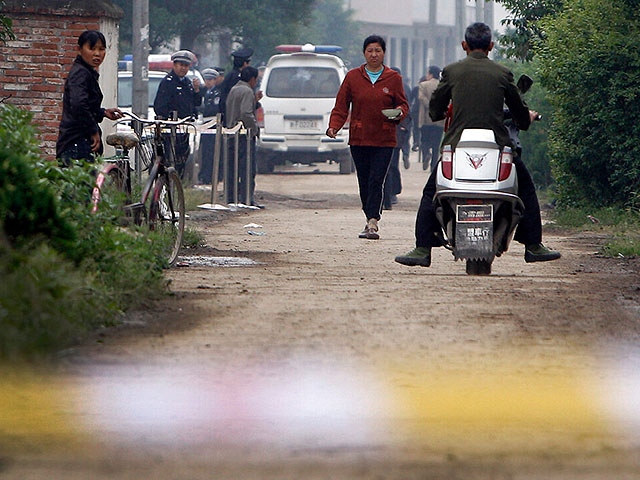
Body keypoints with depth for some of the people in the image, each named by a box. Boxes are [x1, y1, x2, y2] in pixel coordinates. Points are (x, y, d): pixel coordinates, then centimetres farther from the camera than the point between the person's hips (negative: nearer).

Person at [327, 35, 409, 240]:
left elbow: (402, 104, 10)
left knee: (376, 180, -13)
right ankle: (371, 220, 19)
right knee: (364, 183, 5)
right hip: (359, 139, 2)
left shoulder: (393, 78, 5)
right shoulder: (353, 77, 6)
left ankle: (373, 222, -19)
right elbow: (341, 106, 7)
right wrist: (334, 126, -9)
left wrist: (399, 113, -13)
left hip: (384, 140, -2)